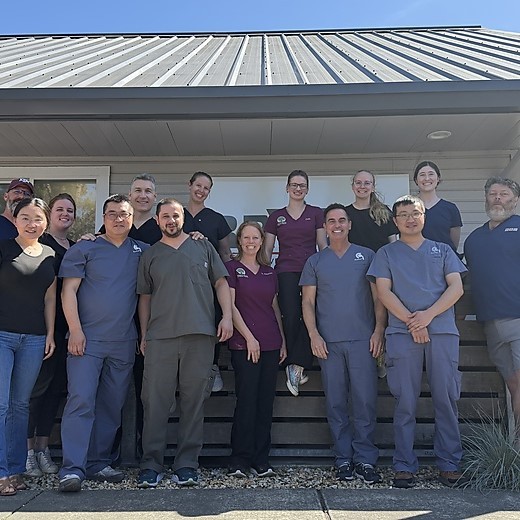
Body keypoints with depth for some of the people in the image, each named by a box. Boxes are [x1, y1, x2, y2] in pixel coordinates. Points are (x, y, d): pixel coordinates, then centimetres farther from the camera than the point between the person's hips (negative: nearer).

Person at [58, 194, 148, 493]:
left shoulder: (142, 251, 11)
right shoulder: (84, 249, 3)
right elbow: (69, 291, -3)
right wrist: (75, 330, -11)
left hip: (124, 344, 4)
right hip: (87, 339, -3)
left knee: (112, 406, 9)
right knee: (81, 401, -9)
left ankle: (98, 463, 20)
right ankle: (73, 469, -4)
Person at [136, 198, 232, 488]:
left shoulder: (202, 246, 13)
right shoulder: (150, 255, 15)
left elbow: (221, 282, 11)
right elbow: (145, 297, 16)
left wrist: (227, 316, -1)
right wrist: (144, 334, 9)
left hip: (200, 334, 0)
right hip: (160, 337, 1)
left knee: (194, 400, 3)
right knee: (156, 401, -1)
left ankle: (187, 464, 12)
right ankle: (151, 465, 9)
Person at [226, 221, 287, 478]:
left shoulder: (269, 271, 15)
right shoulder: (232, 268, 0)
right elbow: (230, 306, -6)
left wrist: (283, 341, 13)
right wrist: (248, 337, -12)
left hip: (271, 343, 5)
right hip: (244, 344, -5)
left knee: (266, 402, 7)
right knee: (246, 401, -4)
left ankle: (261, 459, 17)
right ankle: (239, 460, 8)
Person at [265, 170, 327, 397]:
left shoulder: (316, 214, 11)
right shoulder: (276, 217, 13)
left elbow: (323, 246, 9)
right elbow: (267, 249, 14)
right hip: (286, 272, 0)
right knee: (290, 318, -9)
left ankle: (295, 365, -2)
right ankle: (296, 366, 6)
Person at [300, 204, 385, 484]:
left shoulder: (366, 256, 10)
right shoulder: (315, 261, 12)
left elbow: (378, 296, 7)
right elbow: (308, 301, 7)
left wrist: (379, 330, -4)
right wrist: (314, 335, -4)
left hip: (363, 339, -1)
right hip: (328, 342, 1)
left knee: (365, 400, -3)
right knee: (336, 403, 4)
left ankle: (365, 459, 7)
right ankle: (343, 460, 13)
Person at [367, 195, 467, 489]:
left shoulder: (442, 250, 17)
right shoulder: (386, 254, 14)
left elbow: (456, 287, 6)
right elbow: (384, 292, 3)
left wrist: (429, 314, -9)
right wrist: (411, 321, -9)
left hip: (443, 332, 1)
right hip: (403, 333, -1)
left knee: (447, 399, 2)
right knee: (406, 403, 0)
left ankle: (450, 465, 12)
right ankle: (405, 467, 7)